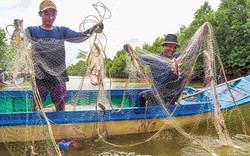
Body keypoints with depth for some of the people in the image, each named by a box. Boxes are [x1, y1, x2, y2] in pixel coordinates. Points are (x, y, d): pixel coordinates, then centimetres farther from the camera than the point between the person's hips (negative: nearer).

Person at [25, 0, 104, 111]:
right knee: (36, 107, 7)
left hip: (59, 77, 2)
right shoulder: (32, 31, 1)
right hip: (40, 77, -1)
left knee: (61, 108, 11)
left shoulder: (62, 31, 5)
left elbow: (78, 37, -10)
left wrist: (91, 30, -29)